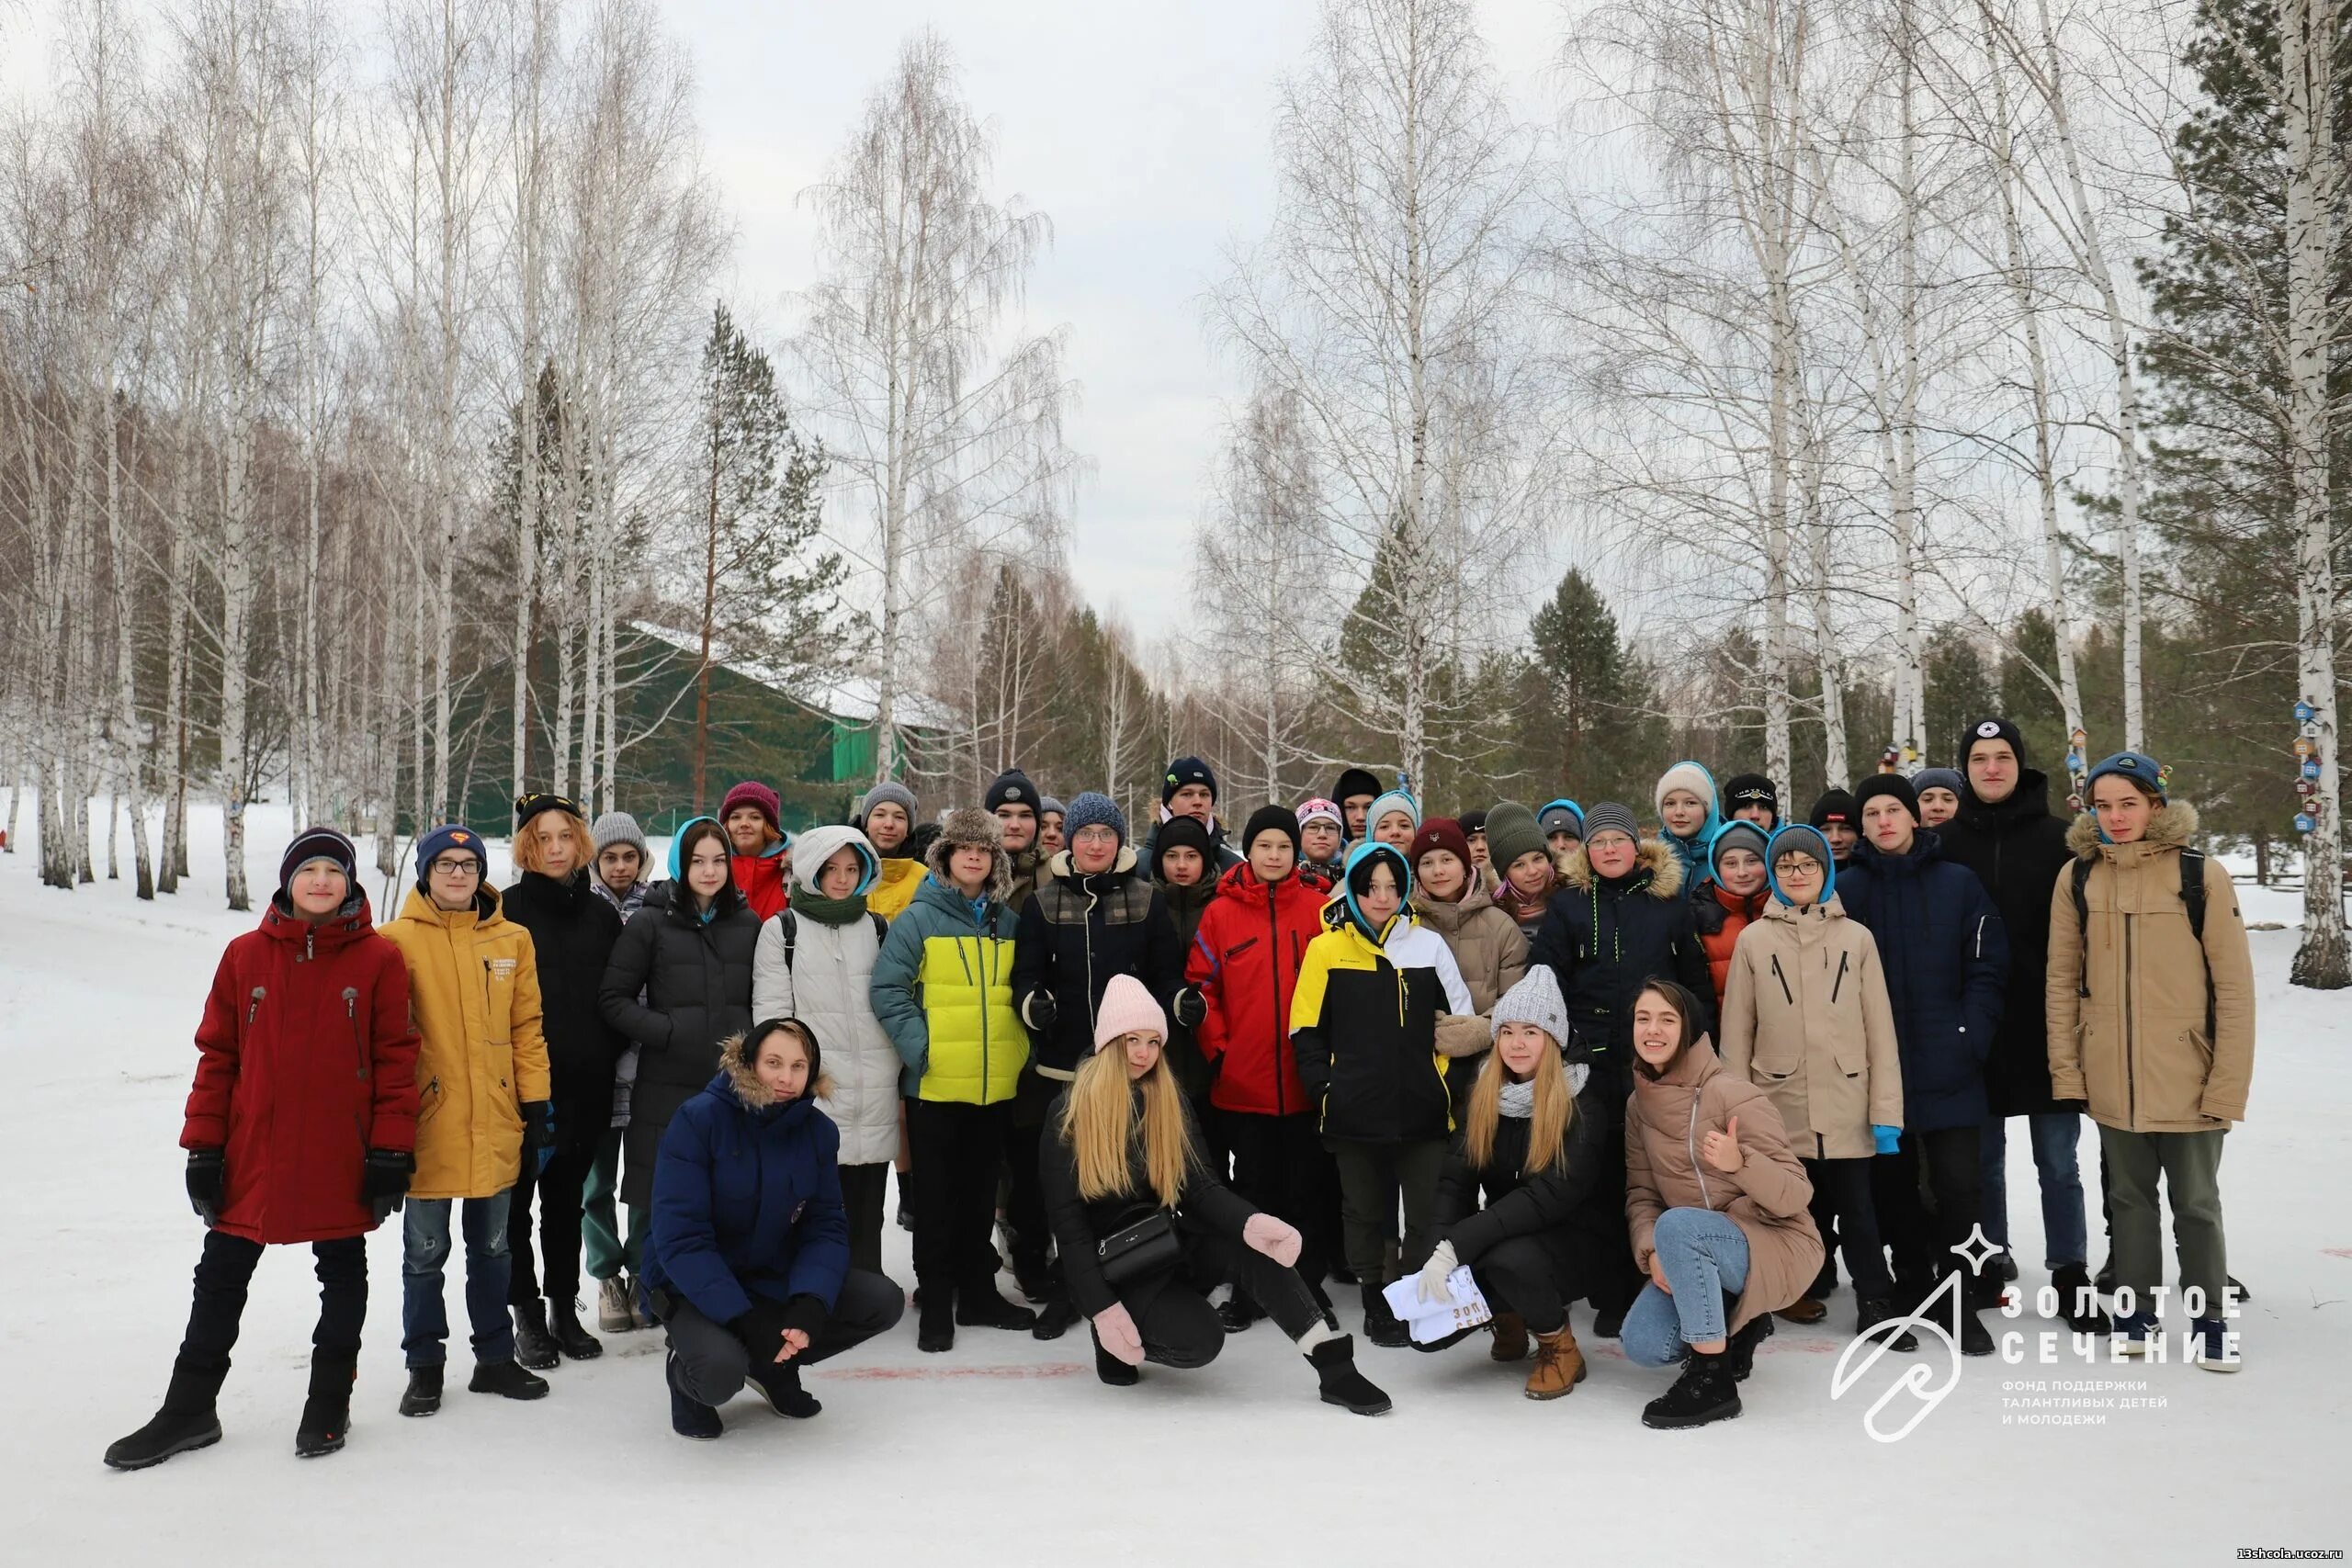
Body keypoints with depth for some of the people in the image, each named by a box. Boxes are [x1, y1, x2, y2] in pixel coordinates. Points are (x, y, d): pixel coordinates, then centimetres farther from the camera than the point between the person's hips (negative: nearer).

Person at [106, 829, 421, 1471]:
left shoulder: (379, 959, -5)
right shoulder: (246, 956, 1)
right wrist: (203, 1146, 2)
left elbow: (395, 1057, -6)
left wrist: (392, 1149, -9)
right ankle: (189, 1408, 26)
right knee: (221, 1276, 11)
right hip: (254, 1154, 2)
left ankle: (329, 1402, 27)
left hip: (344, 1157, -2)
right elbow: (217, 1053, 4)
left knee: (342, 1273, 11)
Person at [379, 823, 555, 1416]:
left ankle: (495, 1357, 27)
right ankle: (424, 1366, 23)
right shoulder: (396, 940, -4)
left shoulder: (512, 940, 6)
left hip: (495, 1126, 3)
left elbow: (527, 1029, 8)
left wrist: (537, 1107, 5)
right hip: (426, 1125, -3)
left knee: (492, 1248, 14)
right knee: (425, 1251, 8)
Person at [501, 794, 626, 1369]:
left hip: (586, 1084, 4)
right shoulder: (507, 910, -4)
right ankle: (528, 1315, 16)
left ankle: (565, 1309, 24)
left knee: (567, 1199, 14)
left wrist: (610, 1062, 5)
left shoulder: (601, 914, 9)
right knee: (517, 1198, 5)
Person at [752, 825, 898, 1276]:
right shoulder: (781, 930, 3)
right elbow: (771, 1011, -1)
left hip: (875, 1097, 3)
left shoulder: (880, 929, 14)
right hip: (810, 1097, -3)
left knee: (865, 1218, 8)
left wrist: (898, 1071, 10)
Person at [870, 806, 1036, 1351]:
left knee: (981, 1194, 14)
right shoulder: (919, 919, -5)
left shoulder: (1007, 923, 10)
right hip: (936, 1084, -4)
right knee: (936, 1196, 3)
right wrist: (917, 1046, -17)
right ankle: (936, 1303, 12)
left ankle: (978, 1294, 24)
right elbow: (888, 989, -9)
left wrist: (1020, 1048, 6)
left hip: (996, 1085, 5)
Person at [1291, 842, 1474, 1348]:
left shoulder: (1429, 945, 4)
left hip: (1422, 1109, 1)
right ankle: (1375, 1303, 25)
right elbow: (1307, 1028, 2)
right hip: (1354, 1110, -1)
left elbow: (1461, 1021, 9)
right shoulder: (1326, 948, 0)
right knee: (1365, 1209, 11)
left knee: (1427, 1211, 4)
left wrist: (1446, 1081, 3)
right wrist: (1324, 1087, -6)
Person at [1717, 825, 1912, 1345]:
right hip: (1779, 1109, 0)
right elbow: (1735, 1033, 5)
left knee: (1858, 1212, 3)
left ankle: (1876, 1306, 20)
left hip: (1846, 1110, 0)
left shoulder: (1856, 939, 5)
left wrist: (1886, 1111, -2)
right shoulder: (1753, 940, 5)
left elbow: (1880, 1030, 4)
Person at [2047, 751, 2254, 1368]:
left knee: (2195, 1203, 9)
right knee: (2130, 1197, 15)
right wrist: (2066, 1070, 0)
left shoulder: (2201, 875, -8)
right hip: (2113, 1079, 2)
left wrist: (2230, 1082, -10)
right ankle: (2136, 1308, 29)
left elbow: (2234, 986, -7)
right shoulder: (2078, 878, 0)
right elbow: (2062, 980, 4)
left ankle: (2207, 1316, 26)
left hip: (2188, 1078, -2)